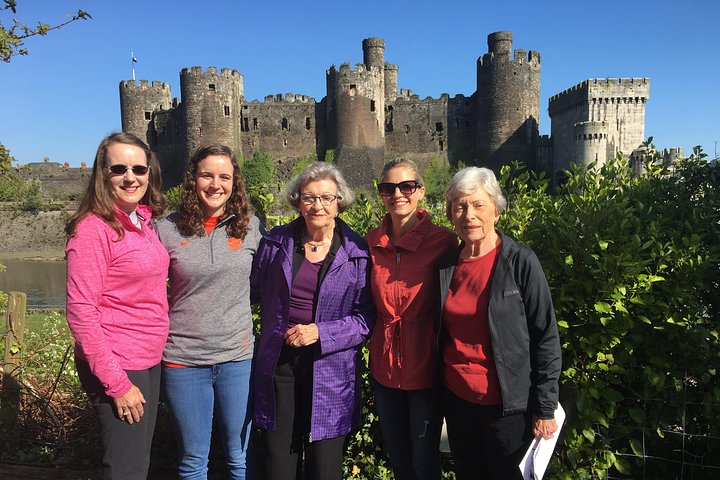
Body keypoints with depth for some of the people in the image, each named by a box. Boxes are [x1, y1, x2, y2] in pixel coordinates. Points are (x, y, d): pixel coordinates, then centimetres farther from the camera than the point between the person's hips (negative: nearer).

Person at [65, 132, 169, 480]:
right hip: (116, 369, -7)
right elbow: (80, 313, -19)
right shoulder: (94, 229, -17)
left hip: (150, 362, 7)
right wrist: (117, 383, -17)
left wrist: (155, 351, 7)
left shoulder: (143, 222, 6)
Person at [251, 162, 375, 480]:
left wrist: (321, 332, -16)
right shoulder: (276, 242, 1)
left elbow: (366, 318, -6)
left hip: (331, 372, -1)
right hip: (279, 365, 2)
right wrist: (275, 330, 3)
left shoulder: (357, 253, -6)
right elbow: (257, 291, 14)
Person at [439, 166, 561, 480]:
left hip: (507, 404, -4)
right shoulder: (447, 265, 1)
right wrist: (440, 391, 9)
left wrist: (544, 408, -11)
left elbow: (546, 338, -11)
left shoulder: (521, 263, -13)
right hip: (456, 398, 4)